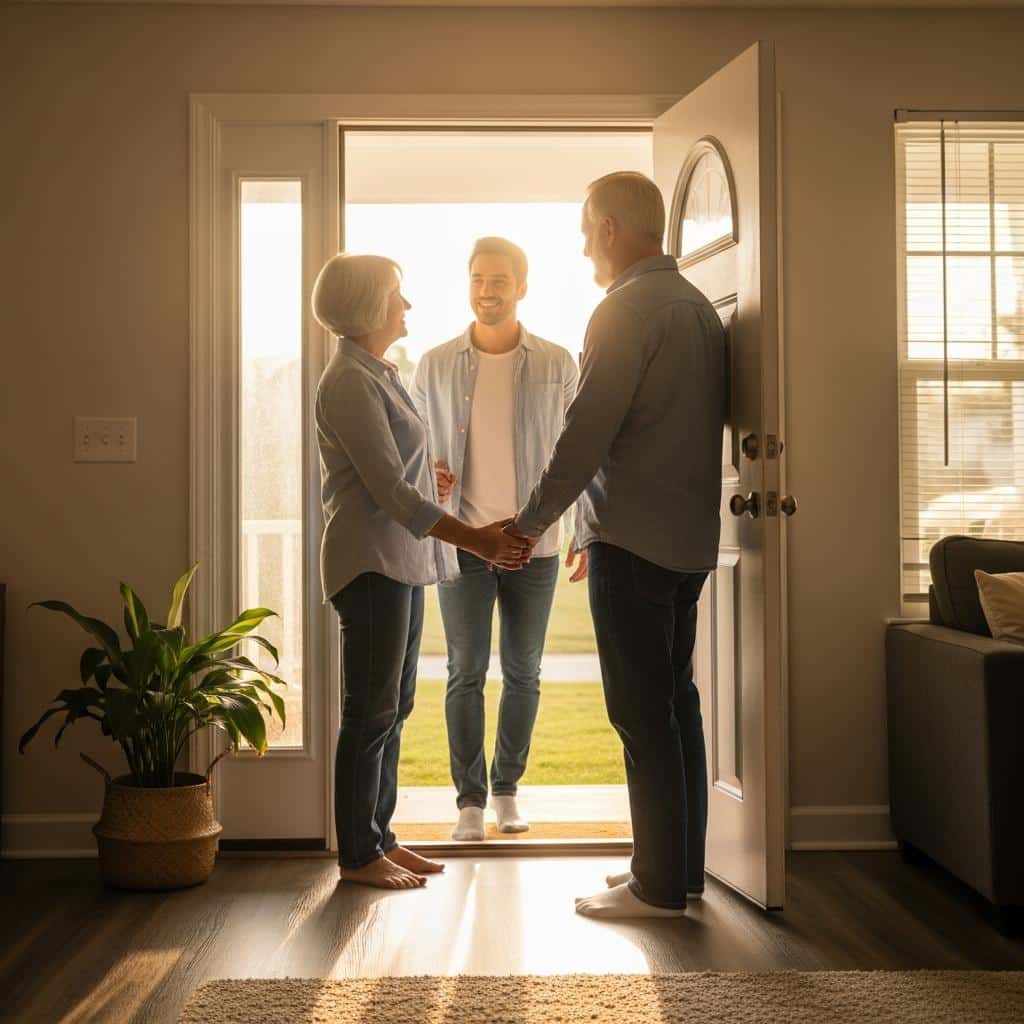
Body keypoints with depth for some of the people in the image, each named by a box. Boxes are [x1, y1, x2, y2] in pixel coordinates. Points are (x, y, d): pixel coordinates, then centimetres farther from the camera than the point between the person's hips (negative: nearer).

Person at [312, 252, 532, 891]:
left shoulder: (377, 373, 18)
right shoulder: (349, 382, -13)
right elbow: (389, 489, -20)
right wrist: (472, 538, -21)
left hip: (402, 562, 10)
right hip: (372, 562, -10)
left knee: (393, 708, 13)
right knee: (372, 712, -3)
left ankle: (379, 838, 22)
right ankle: (358, 856, 7)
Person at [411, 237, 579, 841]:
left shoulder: (557, 365, 2)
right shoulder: (436, 365, 4)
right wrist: (426, 474, -11)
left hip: (535, 542, 0)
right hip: (461, 541, 0)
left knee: (523, 673, 10)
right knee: (467, 672, 0)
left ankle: (508, 789, 25)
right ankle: (470, 800, 11)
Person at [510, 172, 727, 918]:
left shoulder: (626, 311, -13)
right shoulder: (700, 307, 14)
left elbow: (587, 436, -18)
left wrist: (530, 523, -7)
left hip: (633, 543, -9)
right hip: (691, 536, 9)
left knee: (642, 712, -3)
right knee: (676, 701, 14)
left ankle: (658, 887, 5)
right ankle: (684, 869, 23)